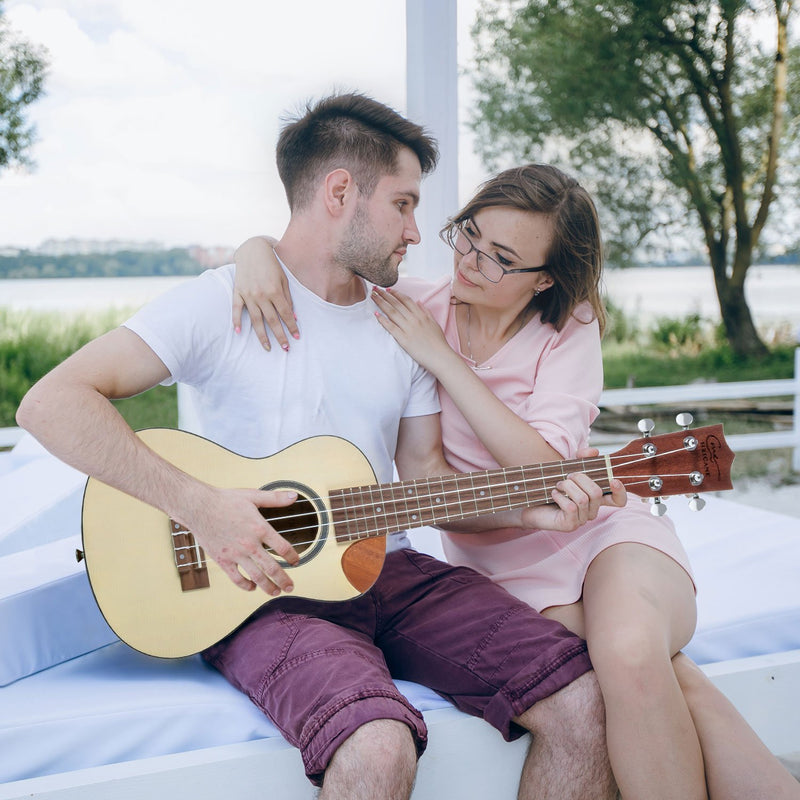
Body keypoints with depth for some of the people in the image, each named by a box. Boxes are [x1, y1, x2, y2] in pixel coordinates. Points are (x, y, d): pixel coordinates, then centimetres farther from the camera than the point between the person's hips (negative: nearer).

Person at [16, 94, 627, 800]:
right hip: (267, 589, -5)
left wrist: (530, 510, -2)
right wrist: (199, 505, -23)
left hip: (390, 573, 6)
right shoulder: (225, 303, -7)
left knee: (582, 702, -14)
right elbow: (51, 403, -15)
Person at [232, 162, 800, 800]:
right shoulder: (413, 305, -1)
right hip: (505, 558, 1)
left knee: (632, 653, -35)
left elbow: (544, 464, -19)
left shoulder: (569, 327, -5)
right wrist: (258, 250, -19)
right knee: (657, 685, -28)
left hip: (604, 527, 0)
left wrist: (441, 358, -19)